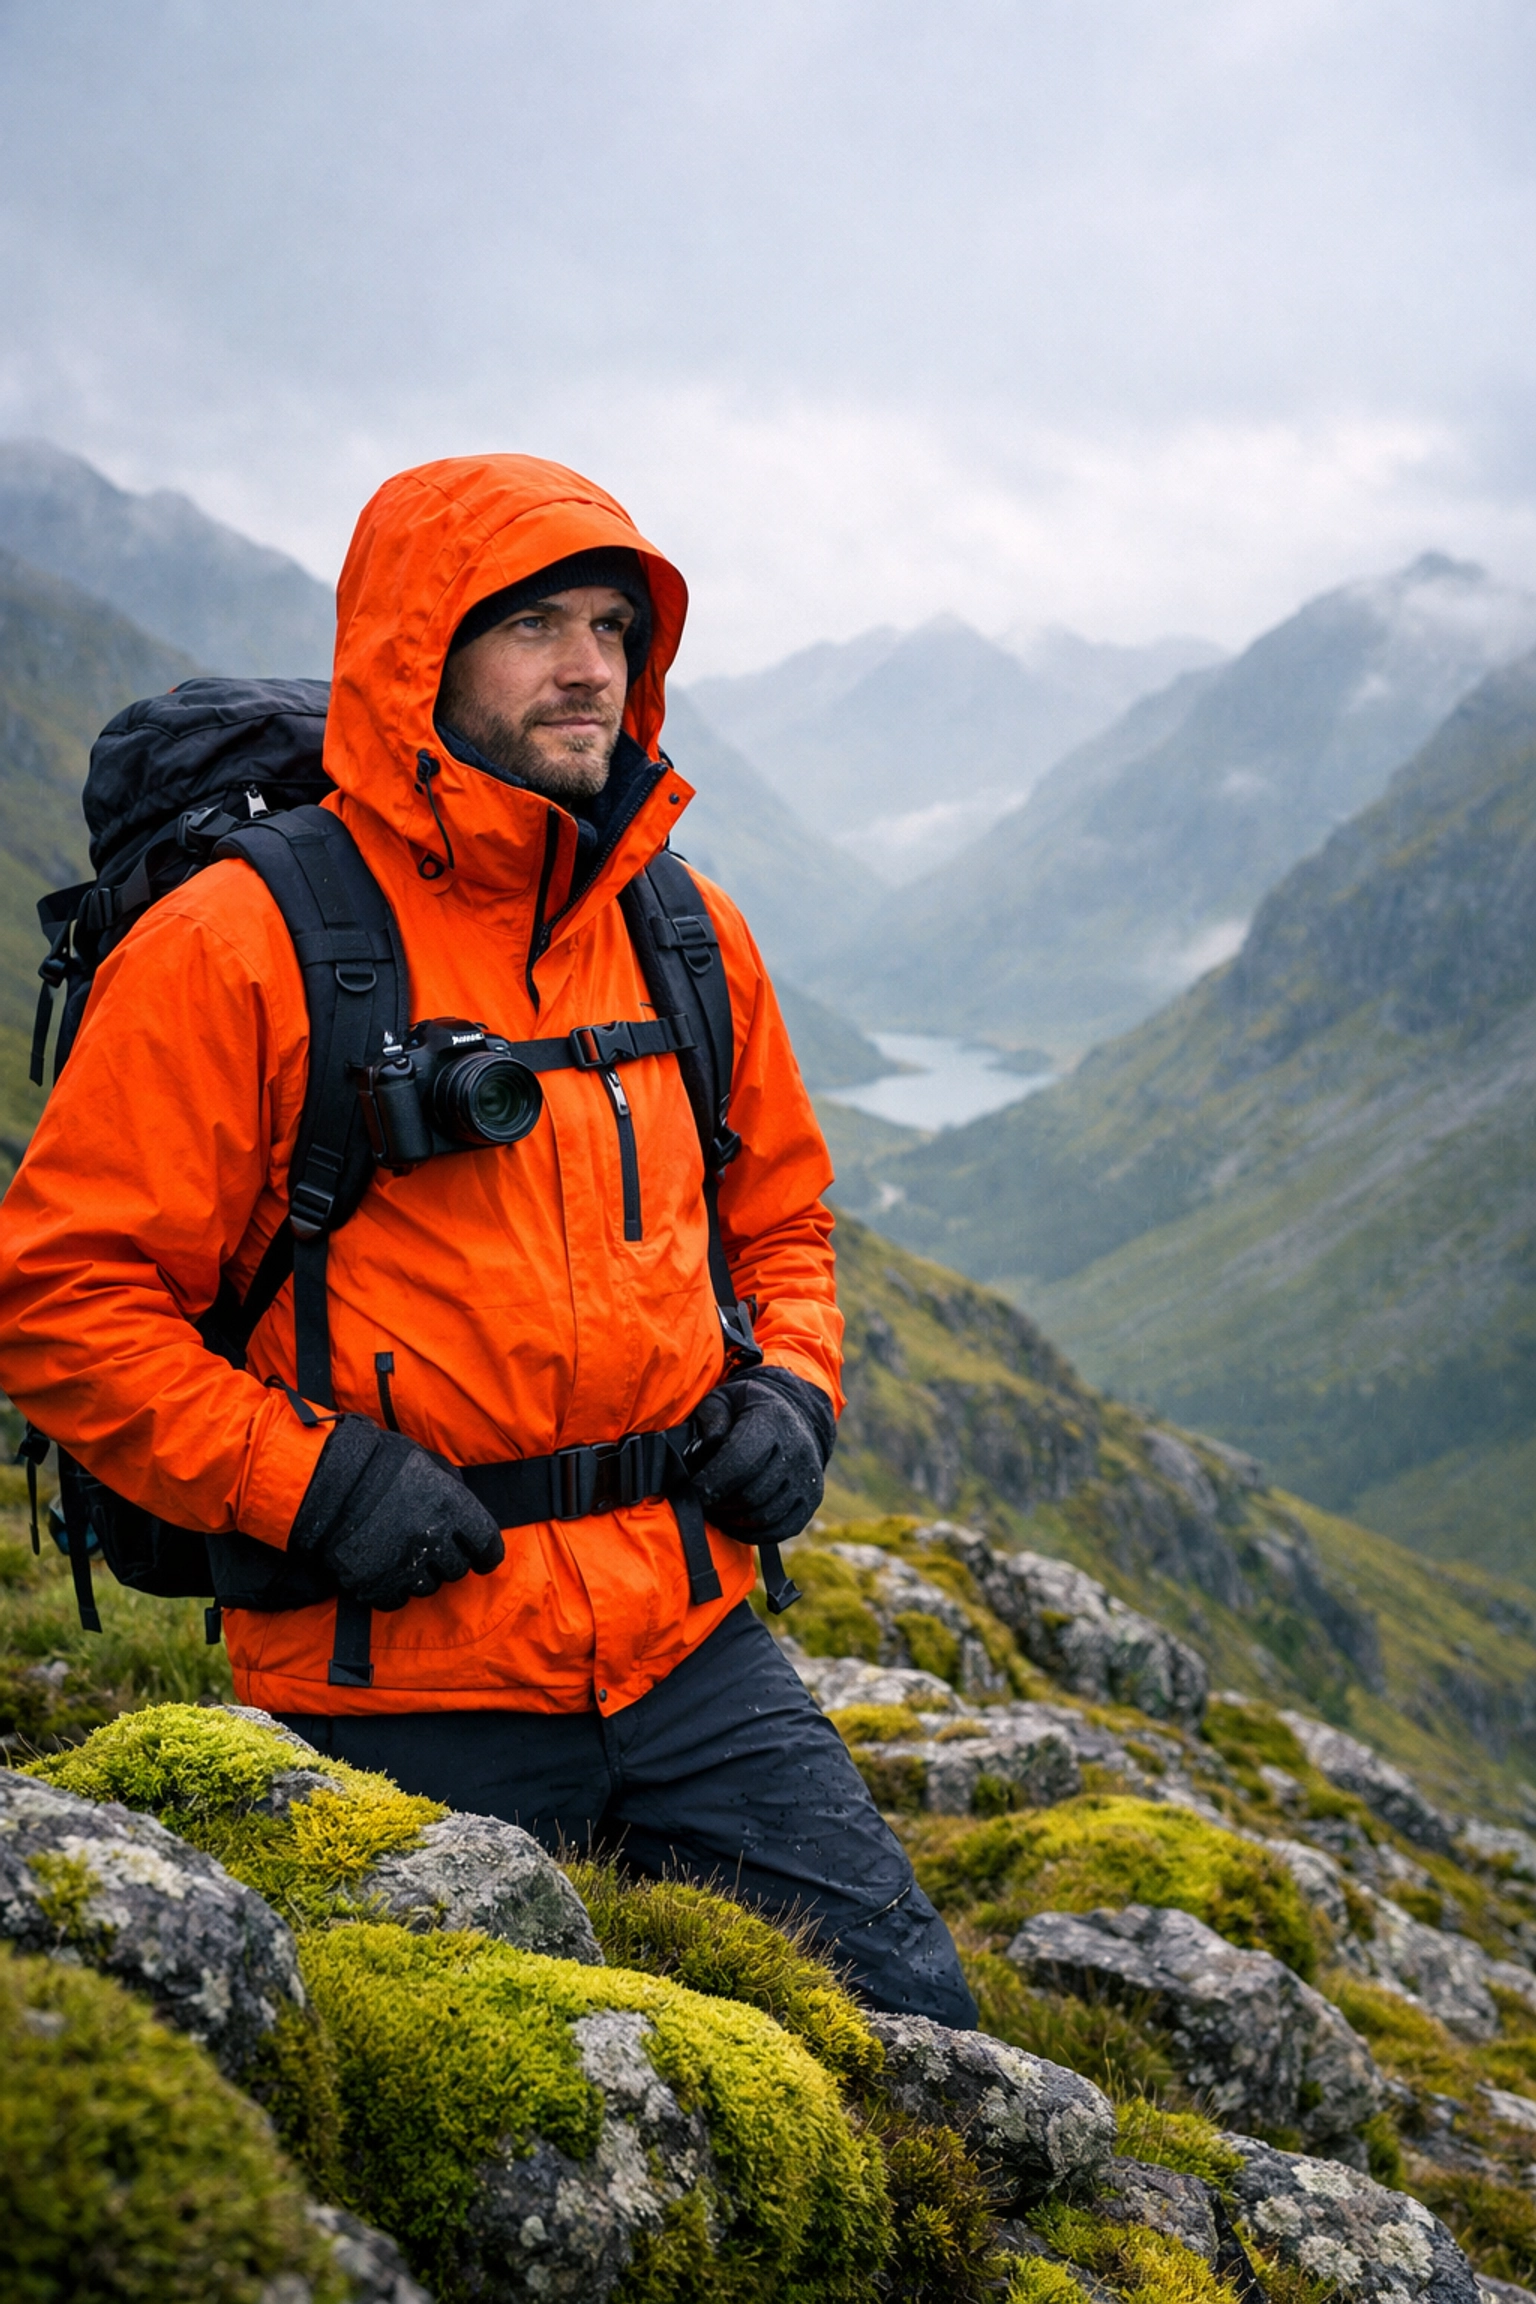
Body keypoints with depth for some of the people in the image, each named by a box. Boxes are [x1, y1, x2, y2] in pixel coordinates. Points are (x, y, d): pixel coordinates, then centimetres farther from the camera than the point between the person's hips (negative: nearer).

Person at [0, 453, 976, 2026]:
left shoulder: (688, 935, 9)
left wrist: (791, 1391, 4)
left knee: (914, 2029, 5)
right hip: (402, 1688, -5)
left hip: (688, 1646, 5)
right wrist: (302, 1479, -17)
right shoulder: (236, 949, -10)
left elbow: (779, 1217, 23)